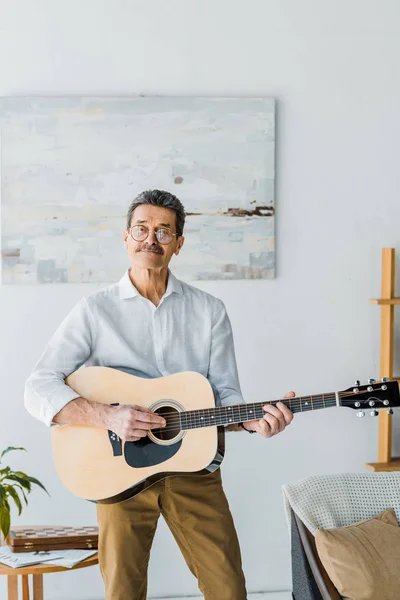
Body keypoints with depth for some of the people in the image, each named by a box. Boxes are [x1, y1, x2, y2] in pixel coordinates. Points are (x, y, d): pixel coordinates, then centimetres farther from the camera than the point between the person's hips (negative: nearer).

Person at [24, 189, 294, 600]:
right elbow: (38, 388, -10)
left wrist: (254, 421, -17)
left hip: (193, 468, 2)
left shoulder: (209, 311, 5)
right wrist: (108, 418, -23)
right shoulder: (95, 310, -1)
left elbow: (225, 396, 4)